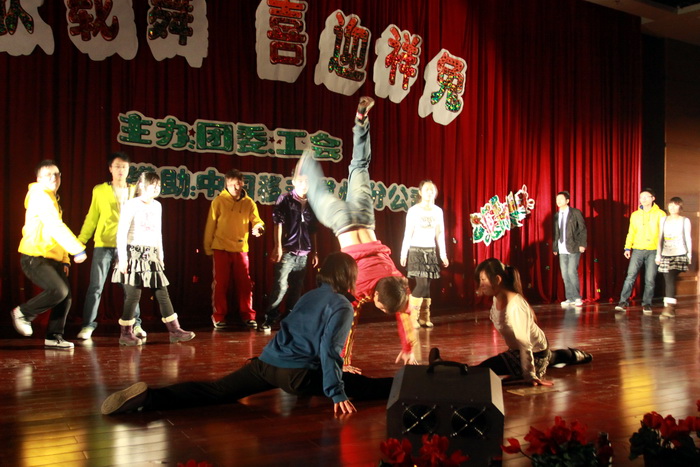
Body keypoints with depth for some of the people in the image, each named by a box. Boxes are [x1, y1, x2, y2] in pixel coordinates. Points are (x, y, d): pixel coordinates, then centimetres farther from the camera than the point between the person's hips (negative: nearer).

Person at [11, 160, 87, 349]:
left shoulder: (51, 199, 21)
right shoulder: (40, 196, -9)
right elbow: (56, 227, -20)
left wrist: (64, 259, 16)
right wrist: (78, 249, -20)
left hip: (51, 259, 9)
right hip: (34, 258, -9)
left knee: (66, 297, 1)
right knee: (59, 290, -22)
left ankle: (54, 337, 11)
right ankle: (23, 313, 0)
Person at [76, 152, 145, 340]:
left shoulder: (135, 191, 10)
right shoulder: (99, 190, 6)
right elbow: (91, 218, 7)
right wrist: (81, 240, -2)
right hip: (103, 244, -1)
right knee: (96, 286, -1)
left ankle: (135, 324, 16)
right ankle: (88, 325, 7)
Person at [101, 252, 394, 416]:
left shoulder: (310, 295, 24)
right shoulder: (342, 306, -1)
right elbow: (328, 350, -13)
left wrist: (336, 367, 44)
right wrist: (336, 394, -13)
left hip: (266, 362, 6)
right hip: (296, 374, -6)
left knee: (213, 393, -3)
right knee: (361, 386, 1)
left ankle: (150, 398, -18)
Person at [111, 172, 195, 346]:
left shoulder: (157, 206, 13)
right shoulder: (131, 205, -7)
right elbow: (121, 233, -11)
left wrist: (160, 256, 18)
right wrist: (122, 259, -16)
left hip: (151, 256, 7)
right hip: (134, 254, -7)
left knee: (162, 293, 5)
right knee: (134, 294, -5)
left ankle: (175, 331, 9)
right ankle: (126, 333, 7)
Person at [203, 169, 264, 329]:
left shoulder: (248, 203, 4)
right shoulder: (219, 201, -2)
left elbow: (256, 220, -3)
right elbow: (210, 225, 0)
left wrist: (258, 227, -27)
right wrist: (208, 248, 1)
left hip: (241, 248, 2)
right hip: (221, 248, -2)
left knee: (245, 284, 4)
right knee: (220, 284, 4)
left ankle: (248, 316, 13)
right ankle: (218, 317, 13)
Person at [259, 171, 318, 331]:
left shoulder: (311, 205, 13)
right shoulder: (285, 200, 1)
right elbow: (278, 223, -5)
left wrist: (314, 252, 16)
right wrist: (278, 247, -13)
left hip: (303, 254, 5)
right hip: (287, 252, -5)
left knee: (296, 289, 7)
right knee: (280, 286, -11)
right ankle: (268, 320, -3)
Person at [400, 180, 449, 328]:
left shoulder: (438, 211, 8)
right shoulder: (414, 210, -4)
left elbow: (440, 234, 12)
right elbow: (408, 233, -4)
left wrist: (443, 254, 10)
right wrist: (403, 253, -6)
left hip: (431, 251, 4)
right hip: (416, 250, -4)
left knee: (427, 285, 2)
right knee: (422, 284, -13)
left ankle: (424, 317, 9)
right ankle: (411, 316, -2)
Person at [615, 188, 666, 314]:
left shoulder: (660, 214, 2)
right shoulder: (635, 215, 10)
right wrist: (627, 247, 3)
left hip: (653, 251, -2)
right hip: (637, 250, 2)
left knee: (650, 279, 1)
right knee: (630, 276, -5)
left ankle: (646, 304, 12)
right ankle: (623, 302, -4)